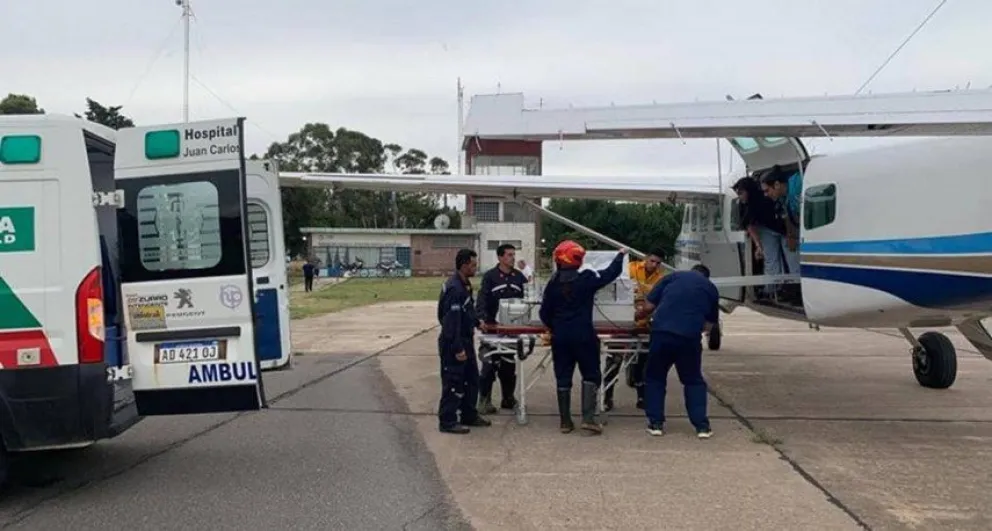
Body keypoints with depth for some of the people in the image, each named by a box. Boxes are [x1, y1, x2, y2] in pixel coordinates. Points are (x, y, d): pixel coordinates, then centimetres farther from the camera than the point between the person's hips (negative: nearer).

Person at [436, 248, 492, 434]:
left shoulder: (464, 284, 9)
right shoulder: (454, 288, -23)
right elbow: (451, 321, -25)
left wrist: (477, 322, 25)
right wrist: (458, 348, -25)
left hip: (465, 340, 10)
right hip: (453, 344, -10)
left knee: (472, 379, 17)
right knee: (453, 383, -3)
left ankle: (469, 415, 29)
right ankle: (447, 421, 6)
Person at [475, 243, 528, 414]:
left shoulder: (519, 277, 7)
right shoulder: (490, 276, -6)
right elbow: (482, 301, -11)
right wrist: (482, 320, -24)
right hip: (493, 327, -4)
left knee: (509, 365, 12)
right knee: (490, 365, -6)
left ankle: (508, 398, 22)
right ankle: (484, 400, 0)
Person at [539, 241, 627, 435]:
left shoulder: (553, 283, 0)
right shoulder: (587, 278, -10)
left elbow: (544, 312, 4)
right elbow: (610, 273, 2)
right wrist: (620, 255, 19)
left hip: (560, 337, 3)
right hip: (583, 335, -3)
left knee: (563, 378, 9)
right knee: (591, 375, 7)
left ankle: (565, 421, 13)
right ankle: (588, 418, -4)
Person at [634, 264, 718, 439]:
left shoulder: (673, 277, 15)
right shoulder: (711, 289, 19)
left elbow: (649, 306, 10)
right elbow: (709, 324, 19)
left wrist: (640, 314, 29)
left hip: (662, 332, -1)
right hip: (690, 338, 1)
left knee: (655, 378, 16)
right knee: (694, 381, 18)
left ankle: (656, 423, 13)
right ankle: (702, 425, 12)